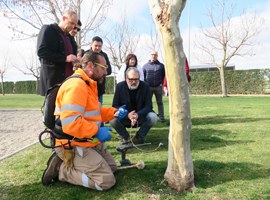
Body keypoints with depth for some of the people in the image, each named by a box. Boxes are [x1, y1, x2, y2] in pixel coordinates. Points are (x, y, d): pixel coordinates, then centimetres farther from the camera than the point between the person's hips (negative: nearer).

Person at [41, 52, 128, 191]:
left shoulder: (88, 85, 12)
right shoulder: (76, 85, -23)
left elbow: (93, 112, 20)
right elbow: (70, 123, -33)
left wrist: (114, 112, 5)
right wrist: (97, 131, -24)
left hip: (90, 142, 11)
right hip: (74, 146, -11)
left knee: (111, 168, 21)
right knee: (107, 181, -10)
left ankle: (70, 165, 15)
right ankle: (60, 169, -1)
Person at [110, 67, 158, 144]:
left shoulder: (145, 86, -10)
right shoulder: (120, 86, -9)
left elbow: (148, 106, -12)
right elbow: (115, 106, -11)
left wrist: (138, 115, -31)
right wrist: (127, 115, -30)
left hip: (141, 116, 0)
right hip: (124, 117, 0)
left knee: (153, 117, -28)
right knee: (113, 120, -30)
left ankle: (139, 136, 0)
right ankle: (125, 136, 2)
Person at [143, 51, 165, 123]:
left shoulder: (161, 65, 7)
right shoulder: (145, 66, 9)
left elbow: (164, 75, 8)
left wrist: (162, 83, -4)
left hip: (158, 87, 0)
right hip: (149, 87, 1)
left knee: (160, 102, 6)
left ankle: (161, 117, 12)